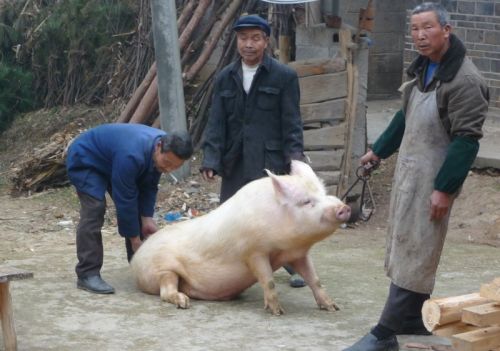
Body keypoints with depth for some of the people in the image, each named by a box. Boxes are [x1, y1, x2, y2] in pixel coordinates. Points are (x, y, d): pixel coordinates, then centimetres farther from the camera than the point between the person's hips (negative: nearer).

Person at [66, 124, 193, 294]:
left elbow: (149, 187, -6)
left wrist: (147, 217, -17)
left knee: (137, 209, 5)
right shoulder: (132, 155, -43)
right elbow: (125, 200, -35)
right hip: (84, 160, -9)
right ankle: (87, 274, -23)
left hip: (110, 160, 9)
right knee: (94, 209, -24)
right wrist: (135, 240, -27)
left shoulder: (165, 151, -17)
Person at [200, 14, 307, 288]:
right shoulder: (225, 78, 9)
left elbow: (291, 123, -3)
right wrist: (210, 160, -5)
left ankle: (295, 266, 19)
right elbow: (216, 123, 5)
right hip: (235, 163, 4)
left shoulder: (284, 77, -2)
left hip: (270, 161, -4)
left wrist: (295, 158, -13)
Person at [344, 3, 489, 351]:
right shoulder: (422, 68, 10)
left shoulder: (464, 80, -18)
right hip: (408, 170, 9)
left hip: (433, 178, -9)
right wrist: (379, 150, 27)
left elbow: (467, 139, -20)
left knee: (414, 254, -6)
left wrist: (444, 188, -22)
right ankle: (413, 322, 25)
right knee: (403, 247, 14)